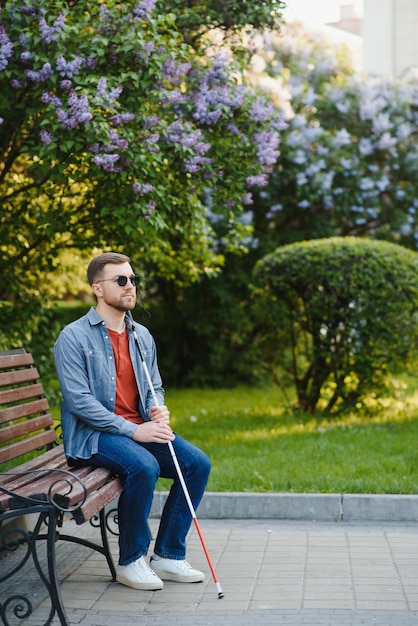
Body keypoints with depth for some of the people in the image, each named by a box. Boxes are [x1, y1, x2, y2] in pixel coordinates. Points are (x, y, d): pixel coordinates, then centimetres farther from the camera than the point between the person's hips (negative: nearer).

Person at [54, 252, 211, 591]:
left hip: (140, 428, 7)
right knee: (143, 466, -33)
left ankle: (168, 555, -1)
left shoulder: (142, 336, 13)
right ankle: (131, 561, -14)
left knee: (197, 462, -13)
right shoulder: (74, 337, -9)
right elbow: (78, 400, -17)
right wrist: (133, 431, -22)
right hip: (93, 435, -7)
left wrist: (158, 411, -5)